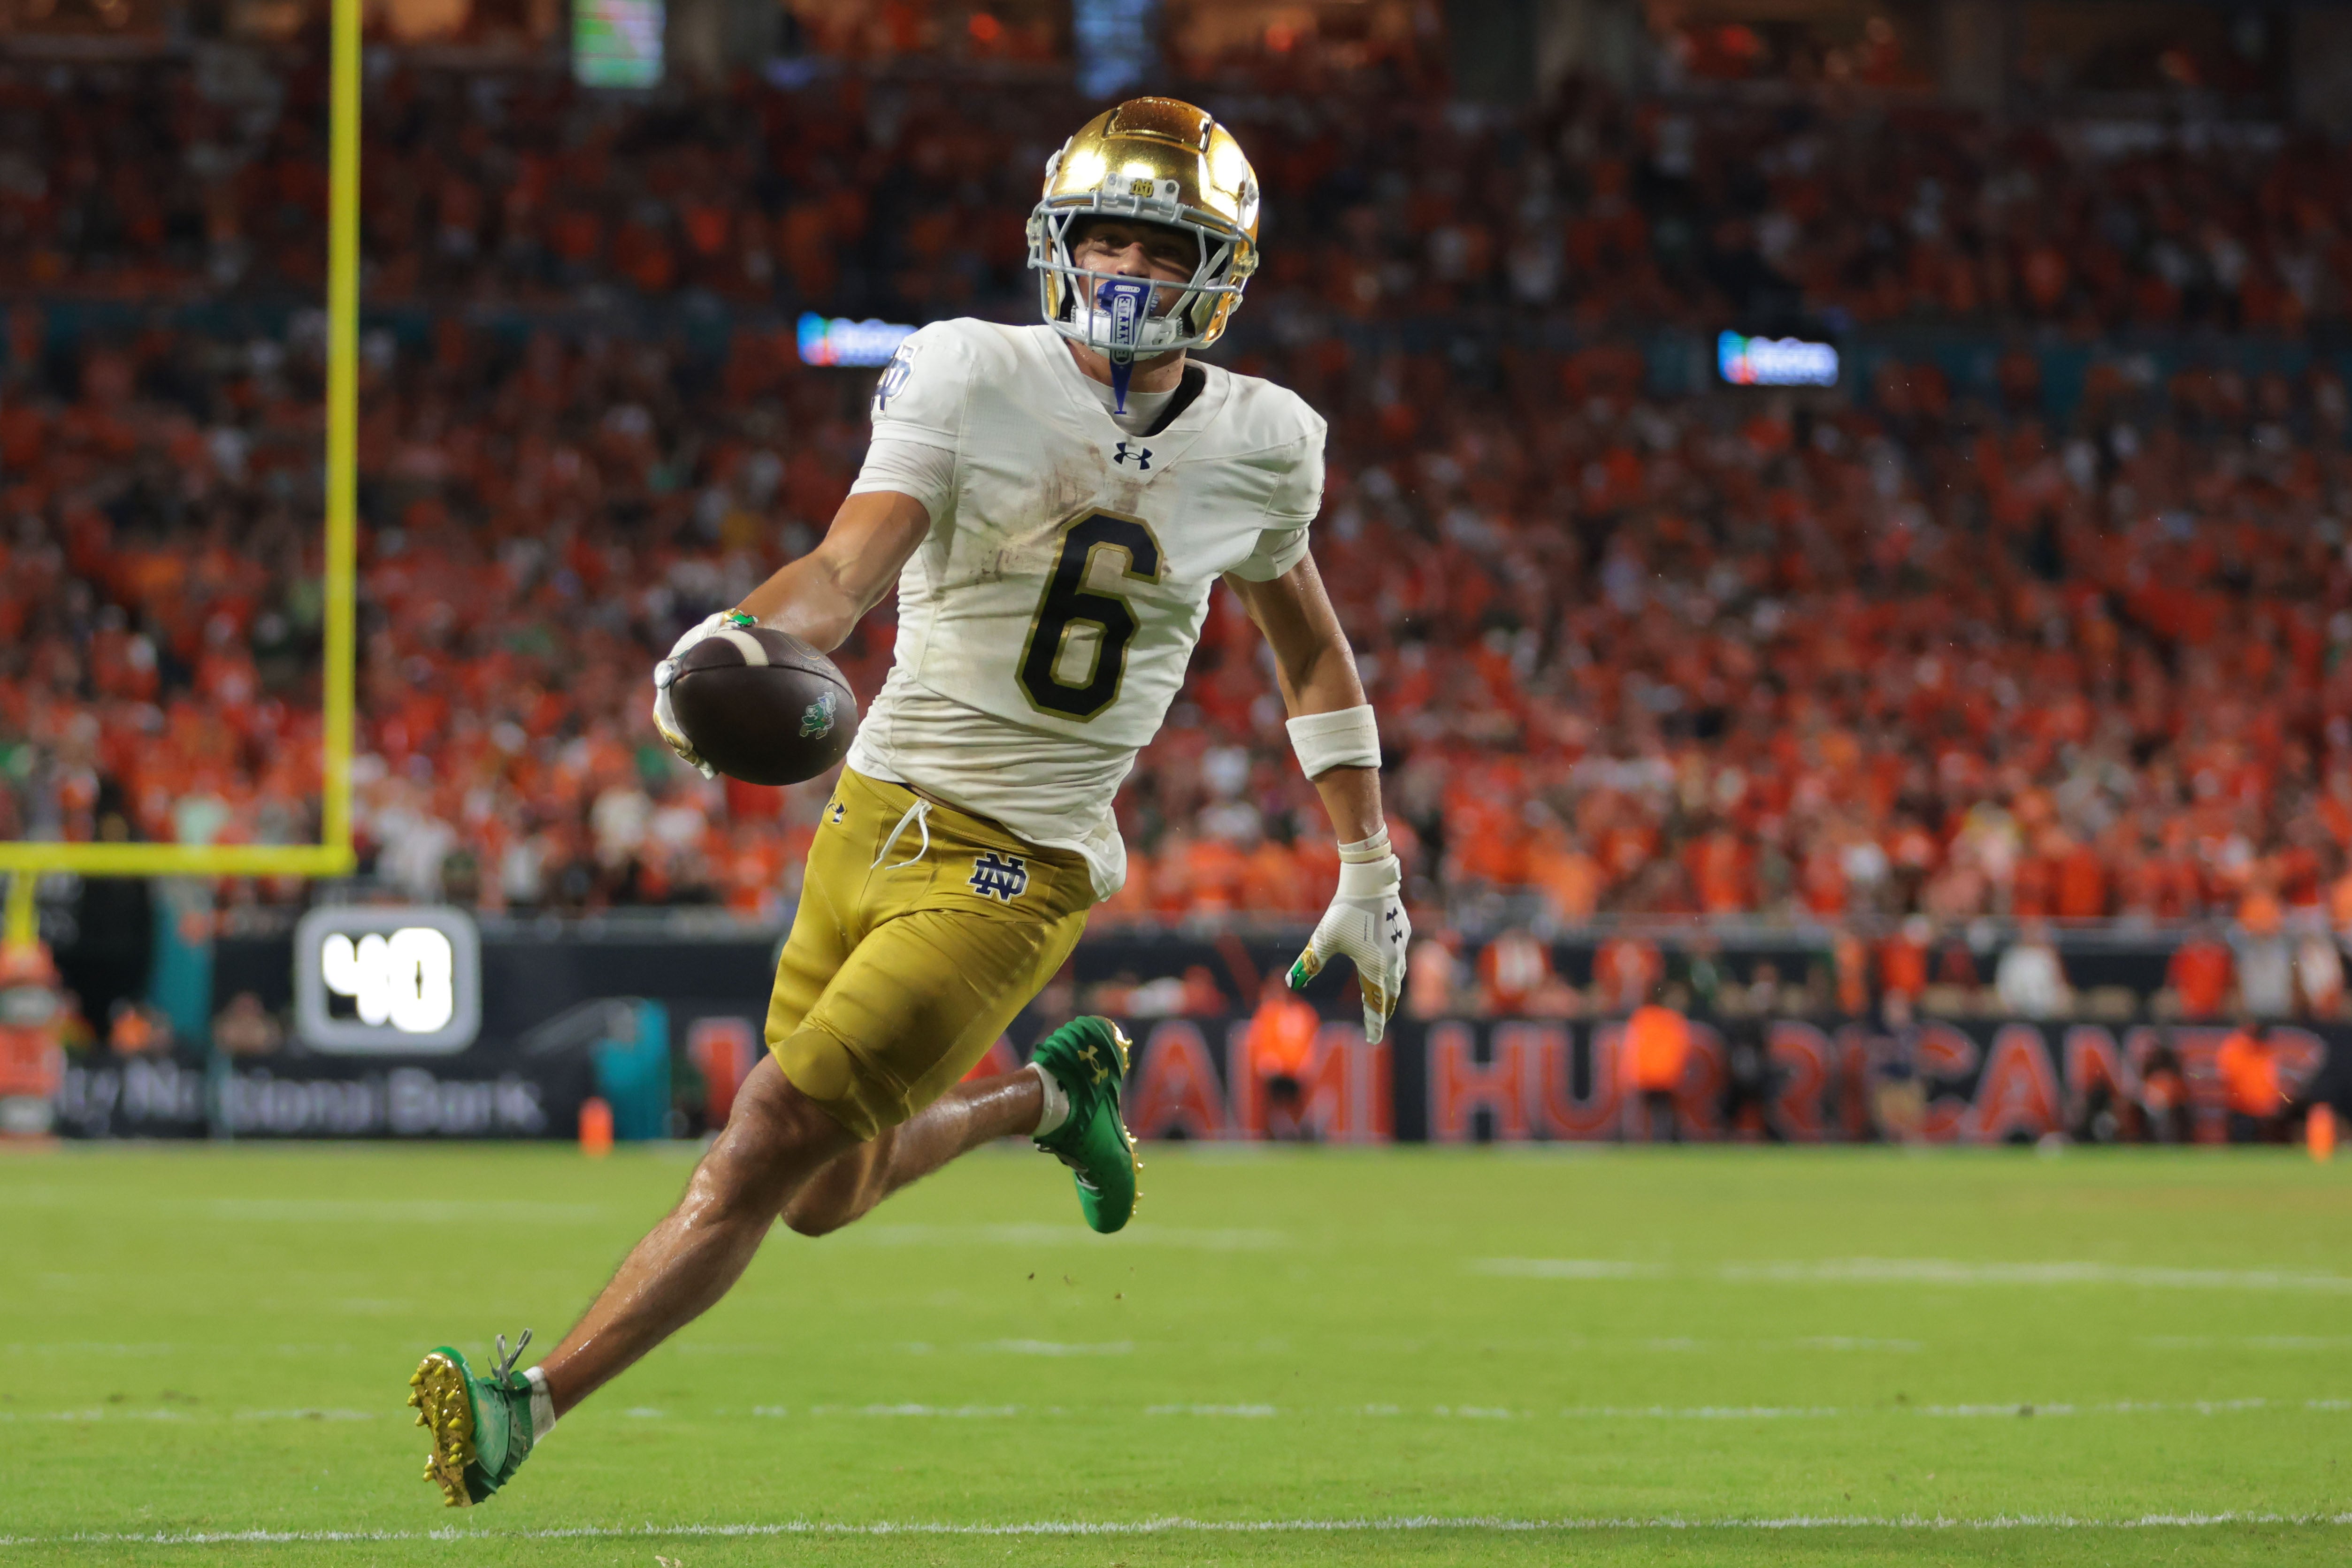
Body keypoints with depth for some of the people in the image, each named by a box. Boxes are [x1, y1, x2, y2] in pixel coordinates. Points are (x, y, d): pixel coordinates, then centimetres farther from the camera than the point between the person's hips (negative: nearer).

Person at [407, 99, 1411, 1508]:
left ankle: (533, 1405, -8)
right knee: (827, 1196, 14)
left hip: (1012, 871, -2)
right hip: (876, 813, 2)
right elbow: (849, 570, -19)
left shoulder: (1260, 448, 1)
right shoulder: (975, 377, -6)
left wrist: (1371, 874, 20)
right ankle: (1052, 1095, 41)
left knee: (771, 1149, -12)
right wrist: (740, 643, -42)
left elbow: (1310, 643, 19)